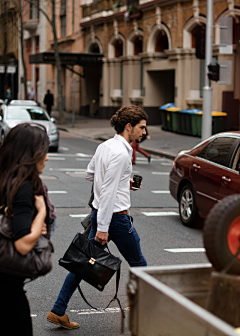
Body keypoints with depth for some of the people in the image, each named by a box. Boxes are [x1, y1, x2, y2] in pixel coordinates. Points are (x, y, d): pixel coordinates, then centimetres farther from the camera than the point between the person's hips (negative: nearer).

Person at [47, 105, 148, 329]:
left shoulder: (104, 146, 8)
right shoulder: (121, 153, -20)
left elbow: (90, 174, 22)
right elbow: (108, 192, -23)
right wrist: (103, 227, -22)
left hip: (99, 214, 9)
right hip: (116, 216, -9)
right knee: (138, 264, 9)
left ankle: (58, 311, 10)